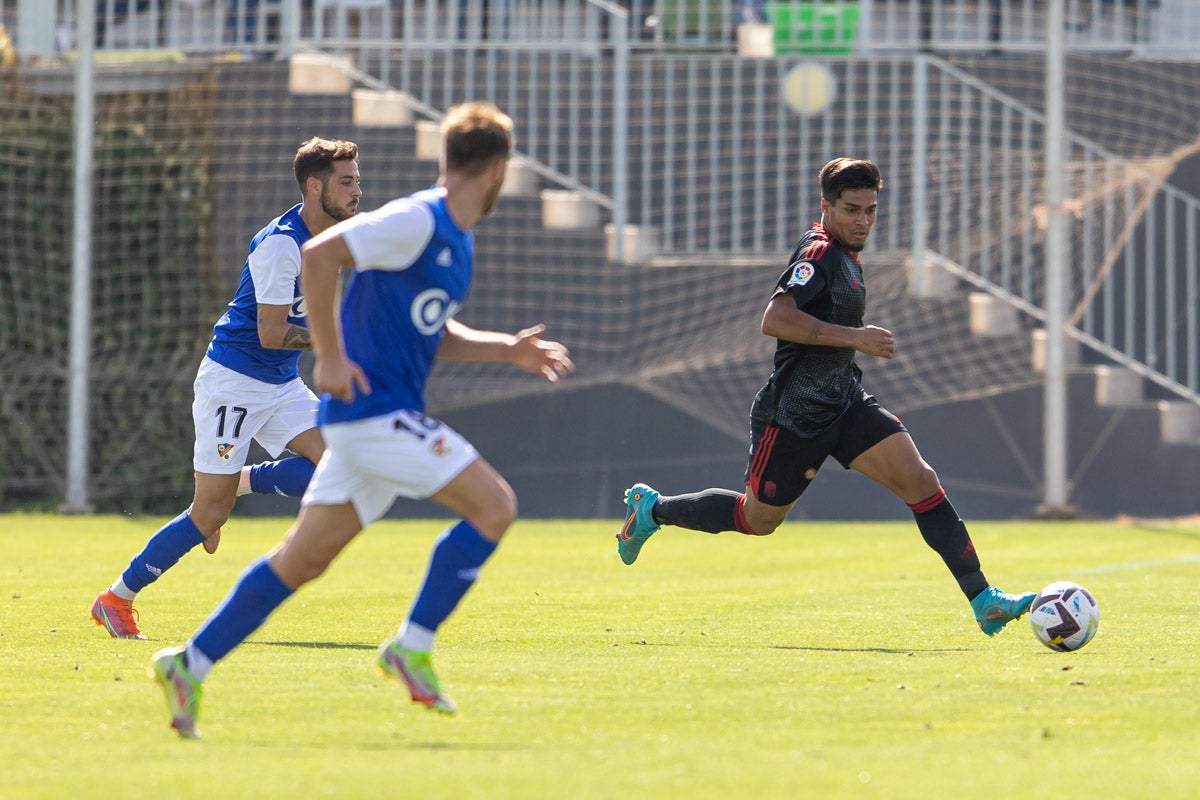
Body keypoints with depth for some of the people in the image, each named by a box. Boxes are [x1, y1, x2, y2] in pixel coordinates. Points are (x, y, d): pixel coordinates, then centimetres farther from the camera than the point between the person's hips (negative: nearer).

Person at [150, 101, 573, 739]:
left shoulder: (455, 240, 17)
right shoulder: (417, 221, -13)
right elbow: (317, 255, -20)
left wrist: (507, 350, 15)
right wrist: (330, 357, -20)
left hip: (384, 416, 10)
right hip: (374, 410, -10)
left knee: (303, 559, 9)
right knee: (493, 505, -11)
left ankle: (190, 665, 12)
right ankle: (412, 647, -8)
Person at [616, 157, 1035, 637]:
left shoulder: (844, 255, 12)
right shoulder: (819, 253, -18)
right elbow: (775, 319, -31)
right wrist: (854, 337, -30)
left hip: (844, 404, 8)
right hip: (793, 416, -8)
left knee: (921, 482, -10)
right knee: (757, 520, 10)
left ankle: (983, 600, -13)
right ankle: (653, 508, 35)